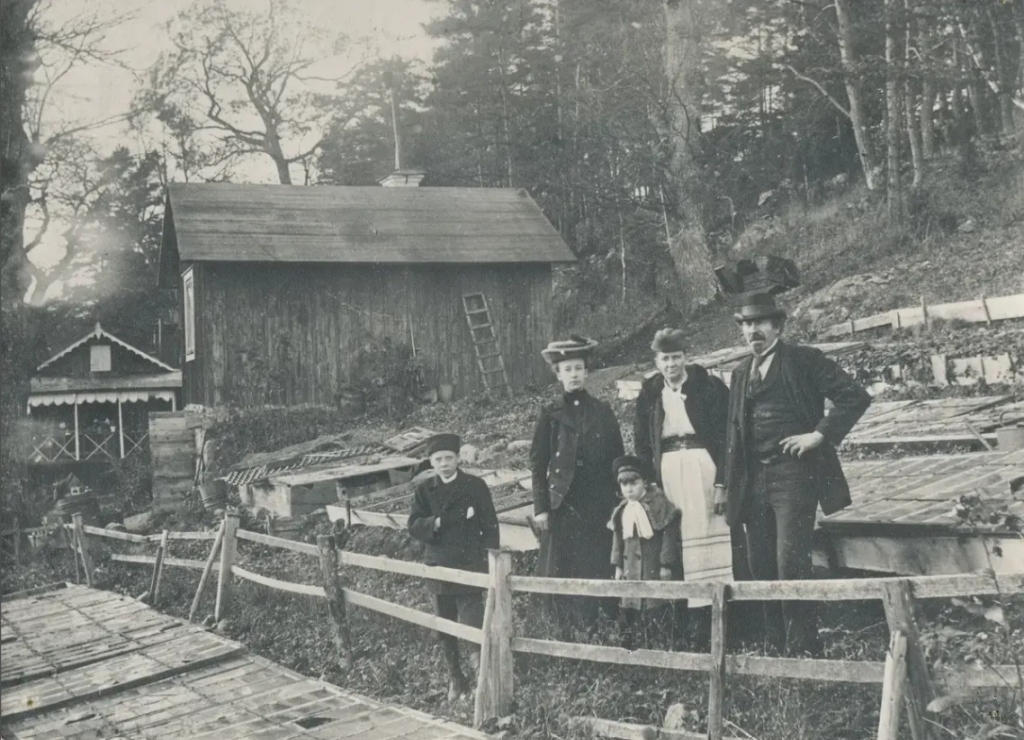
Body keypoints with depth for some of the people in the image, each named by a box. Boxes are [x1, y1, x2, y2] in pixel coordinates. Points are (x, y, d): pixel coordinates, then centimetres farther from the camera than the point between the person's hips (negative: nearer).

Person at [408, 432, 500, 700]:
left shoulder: (475, 486, -4)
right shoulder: (424, 490, 3)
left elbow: (489, 527, -2)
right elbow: (414, 527, -3)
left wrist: (490, 563, -6)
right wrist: (436, 522, -22)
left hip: (469, 568, -3)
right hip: (438, 567, 3)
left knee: (473, 625, -9)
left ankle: (481, 651, 24)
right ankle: (455, 678, 27)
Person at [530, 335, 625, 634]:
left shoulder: (602, 411, 8)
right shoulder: (551, 414, 4)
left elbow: (617, 458, 10)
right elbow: (538, 463, 2)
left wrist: (621, 499, 4)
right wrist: (540, 507, -4)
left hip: (600, 504, 1)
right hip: (563, 504, -1)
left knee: (602, 569, 2)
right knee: (566, 574, 0)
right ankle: (572, 633, 7)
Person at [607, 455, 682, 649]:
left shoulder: (658, 504, -10)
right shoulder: (622, 511, 9)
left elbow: (669, 536, -11)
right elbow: (618, 540, 15)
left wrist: (666, 564, -13)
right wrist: (618, 565, 12)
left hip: (655, 567, -6)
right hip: (632, 568, 6)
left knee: (657, 608, -4)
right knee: (632, 607, 8)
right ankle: (633, 642, 17)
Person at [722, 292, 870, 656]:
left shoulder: (804, 359, -1)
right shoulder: (741, 373, 17)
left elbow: (856, 396, -7)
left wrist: (820, 434, -13)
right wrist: (727, 484, 12)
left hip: (793, 475, -6)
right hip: (753, 480, 6)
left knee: (791, 564, -11)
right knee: (762, 568, 7)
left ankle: (803, 649, 0)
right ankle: (775, 648, 18)